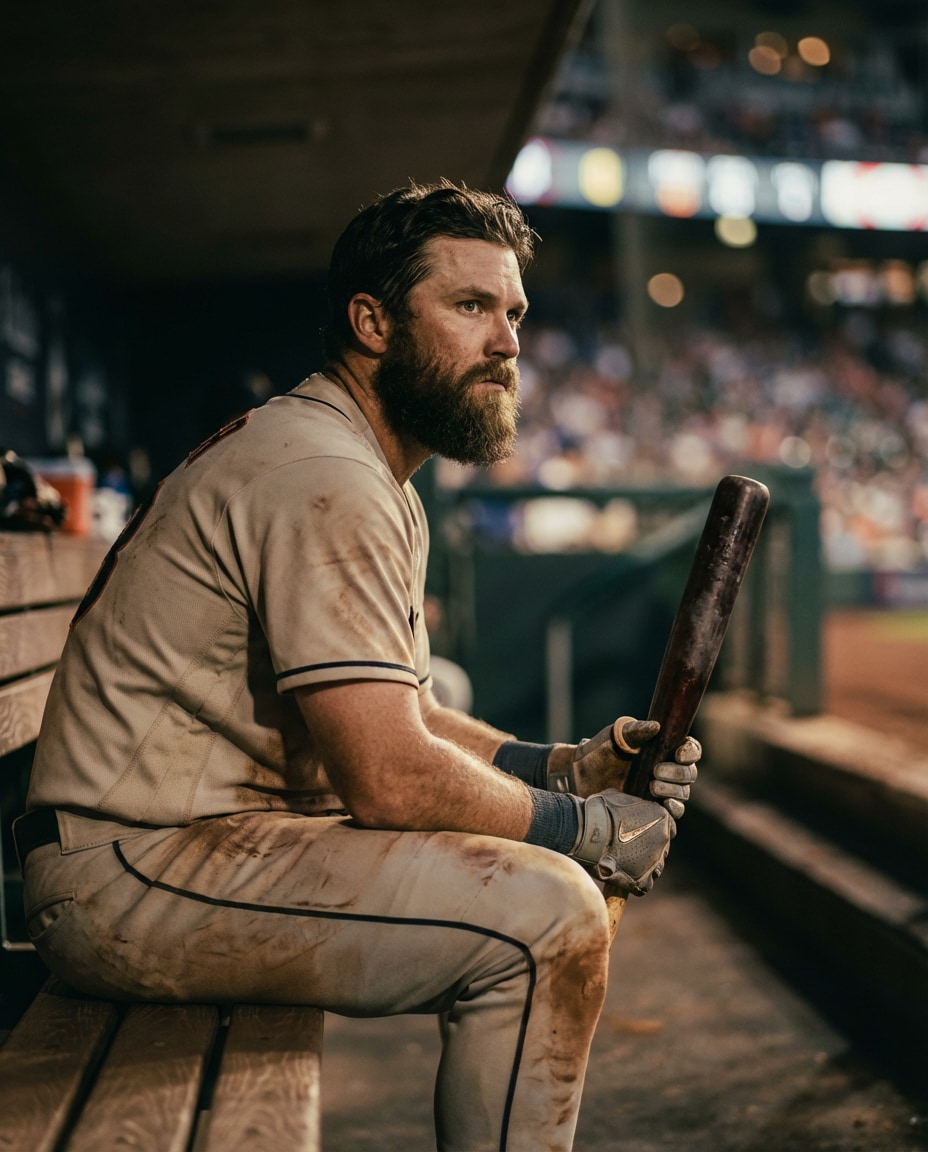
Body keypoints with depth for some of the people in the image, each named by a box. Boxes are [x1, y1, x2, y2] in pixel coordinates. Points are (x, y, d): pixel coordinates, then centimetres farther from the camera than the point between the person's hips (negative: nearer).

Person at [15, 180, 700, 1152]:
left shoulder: (366, 476, 17)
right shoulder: (322, 479, -18)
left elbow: (391, 716, 19)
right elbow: (392, 777, -23)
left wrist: (562, 767, 6)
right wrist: (585, 827, -9)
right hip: (132, 872, -11)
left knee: (558, 884, 15)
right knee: (545, 912, -22)